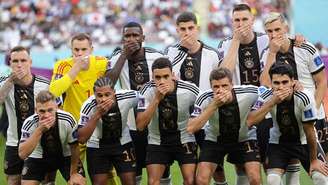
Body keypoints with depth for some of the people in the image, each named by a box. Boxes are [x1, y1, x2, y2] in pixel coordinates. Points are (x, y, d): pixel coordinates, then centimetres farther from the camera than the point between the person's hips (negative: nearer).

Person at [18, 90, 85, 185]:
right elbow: (22, 154, -38)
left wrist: (74, 173, -8)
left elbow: (74, 148, -13)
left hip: (65, 156, 0)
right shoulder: (29, 124, -29)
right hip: (38, 157, 0)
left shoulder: (68, 120, -29)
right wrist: (39, 130, -45)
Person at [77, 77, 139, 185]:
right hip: (96, 147, -1)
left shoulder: (128, 97, -25)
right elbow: (81, 139, -34)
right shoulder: (88, 106, -28)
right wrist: (97, 115, -42)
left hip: (122, 143, 1)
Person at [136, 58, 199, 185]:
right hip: (157, 141, 1)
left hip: (184, 140, -1)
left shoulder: (190, 91, -21)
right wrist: (156, 99, -33)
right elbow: (140, 125, -26)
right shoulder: (148, 91, -19)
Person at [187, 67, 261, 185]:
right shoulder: (205, 99, -26)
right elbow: (191, 129, -35)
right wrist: (214, 106, -41)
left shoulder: (248, 93, -27)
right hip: (214, 139, 0)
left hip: (243, 139, 0)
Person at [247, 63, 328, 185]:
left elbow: (309, 131, -18)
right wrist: (272, 102, -43)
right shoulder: (266, 97, -22)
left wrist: (314, 160, -9)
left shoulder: (304, 98, -28)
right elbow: (250, 122, -35)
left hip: (303, 142, -1)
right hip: (278, 142, 1)